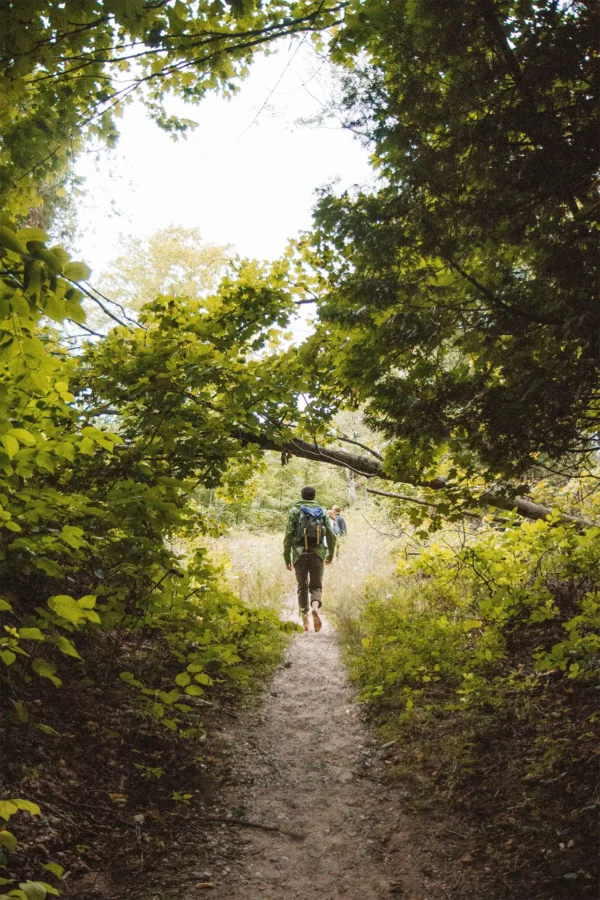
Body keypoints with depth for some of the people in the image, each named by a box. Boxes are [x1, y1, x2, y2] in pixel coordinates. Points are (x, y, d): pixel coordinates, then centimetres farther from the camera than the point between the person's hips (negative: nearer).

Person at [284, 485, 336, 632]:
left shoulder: (294, 511, 3)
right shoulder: (322, 512, 9)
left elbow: (288, 535, -3)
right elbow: (331, 535, 6)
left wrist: (287, 556, 1)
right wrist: (330, 554, 19)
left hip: (300, 553, -1)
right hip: (317, 553, 1)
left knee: (302, 586, 10)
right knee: (316, 586, 7)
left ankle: (305, 620, 8)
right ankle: (315, 608, -23)